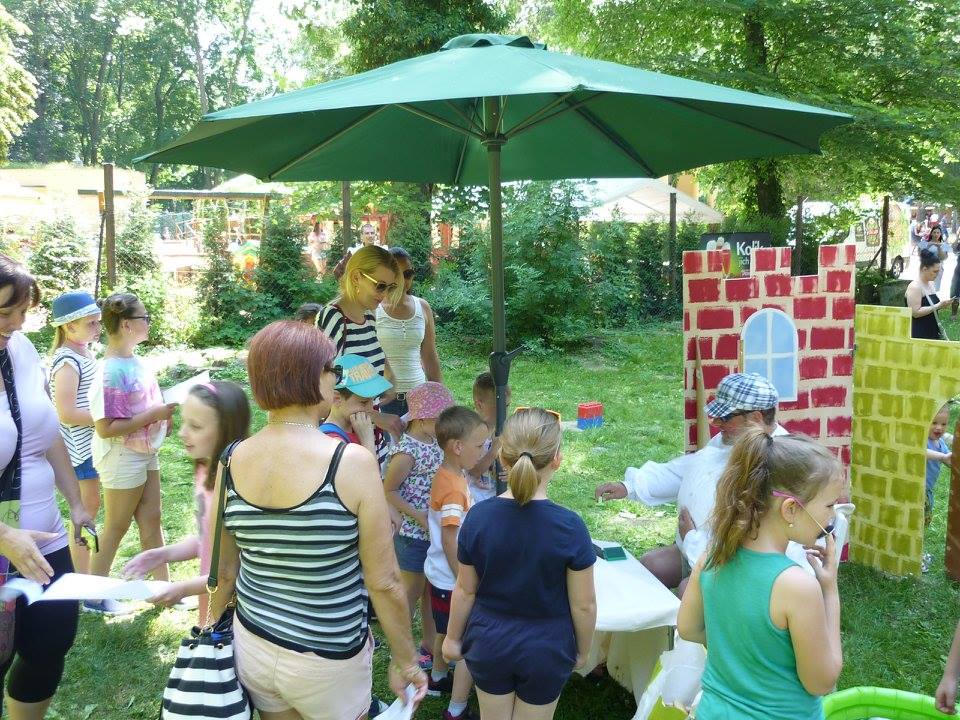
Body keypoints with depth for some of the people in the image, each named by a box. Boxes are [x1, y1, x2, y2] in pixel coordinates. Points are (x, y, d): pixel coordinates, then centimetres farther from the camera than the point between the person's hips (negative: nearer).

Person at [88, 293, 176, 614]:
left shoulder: (134, 360, 1)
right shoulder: (111, 371, -24)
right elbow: (106, 428, -26)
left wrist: (164, 415, 1)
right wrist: (154, 415, -25)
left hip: (145, 453, 8)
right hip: (122, 458, -8)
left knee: (151, 520, 16)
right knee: (116, 528, 7)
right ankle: (93, 596, 24)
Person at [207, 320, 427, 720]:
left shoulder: (231, 461, -10)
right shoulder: (352, 463, -23)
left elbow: (223, 571, 1)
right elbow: (384, 583, -17)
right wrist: (406, 661, -3)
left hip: (252, 646, 4)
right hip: (327, 664, -4)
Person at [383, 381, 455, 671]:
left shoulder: (434, 442, 0)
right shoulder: (407, 451, -24)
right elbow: (388, 491, -19)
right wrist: (419, 516, -20)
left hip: (435, 531, 7)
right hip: (413, 535, -7)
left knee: (432, 590, 21)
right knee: (411, 592, 9)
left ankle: (429, 642, 37)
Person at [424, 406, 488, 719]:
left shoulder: (446, 475, 0)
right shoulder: (454, 488, -29)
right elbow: (450, 543, -25)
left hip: (441, 575, 10)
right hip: (453, 580, -10)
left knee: (446, 631, 29)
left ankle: (439, 678, 49)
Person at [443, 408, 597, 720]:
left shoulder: (478, 516, -17)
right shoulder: (569, 527, -23)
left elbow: (465, 590, -5)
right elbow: (584, 604, -13)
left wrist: (453, 637, 11)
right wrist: (583, 650, 5)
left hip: (488, 643, 2)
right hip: (545, 650, -2)